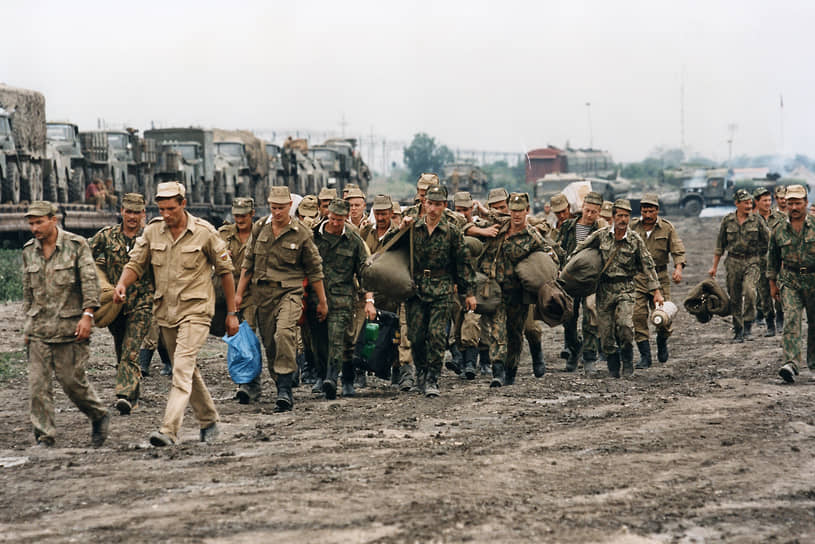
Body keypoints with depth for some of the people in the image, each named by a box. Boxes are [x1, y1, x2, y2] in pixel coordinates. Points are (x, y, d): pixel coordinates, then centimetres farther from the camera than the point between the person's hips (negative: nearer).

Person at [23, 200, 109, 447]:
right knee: (37, 383, -3)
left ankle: (99, 416, 22)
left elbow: (90, 281, -7)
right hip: (39, 328, 4)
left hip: (69, 325, -4)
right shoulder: (29, 251, 11)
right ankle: (44, 436, 2)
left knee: (71, 379, -3)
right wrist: (28, 324, 17)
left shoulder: (76, 245, -4)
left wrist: (87, 315, -16)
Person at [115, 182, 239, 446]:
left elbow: (225, 271, 0)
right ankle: (208, 420, 32)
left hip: (195, 310, -5)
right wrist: (122, 283, -18)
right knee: (188, 369, 15)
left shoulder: (204, 233, -9)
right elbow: (136, 263, 5)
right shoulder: (152, 231, 1)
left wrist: (232, 312, 2)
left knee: (183, 368, -17)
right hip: (165, 311, 5)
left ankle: (169, 430, -24)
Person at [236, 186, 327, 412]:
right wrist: (239, 293, 13)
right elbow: (248, 263, 15)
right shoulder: (259, 229, 7)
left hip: (289, 292, -4)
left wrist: (322, 302, 8)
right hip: (262, 293, 4)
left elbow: (314, 269, 4)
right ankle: (283, 391, 18)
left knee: (285, 334, -25)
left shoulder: (301, 234, -3)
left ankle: (285, 391, -25)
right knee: (269, 343, 6)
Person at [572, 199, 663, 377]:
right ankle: (613, 368, 16)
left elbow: (648, 266, 1)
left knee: (625, 325, -21)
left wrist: (656, 292, -3)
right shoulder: (601, 235, 0)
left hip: (625, 288, -2)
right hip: (604, 288, 2)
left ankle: (628, 361, 0)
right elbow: (580, 250, 12)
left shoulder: (635, 240, -1)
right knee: (606, 330, 1)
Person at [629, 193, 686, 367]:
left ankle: (662, 343, 27)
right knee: (638, 315, -9)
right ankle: (645, 356, -1)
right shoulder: (632, 227, 5)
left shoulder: (667, 228, 2)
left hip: (660, 276, -1)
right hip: (637, 277, 1)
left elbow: (678, 251, -2)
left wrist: (678, 268, -20)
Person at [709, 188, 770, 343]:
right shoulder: (727, 220, 2)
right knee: (735, 298, 4)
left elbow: (766, 240, 10)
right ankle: (738, 331, 15)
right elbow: (720, 245, 9)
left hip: (751, 262, -1)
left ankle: (748, 325, -11)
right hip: (733, 262, 2)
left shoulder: (756, 220, -1)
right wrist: (714, 266, 10)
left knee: (749, 291, -23)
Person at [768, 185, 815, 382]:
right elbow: (772, 258, 14)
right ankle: (791, 364, -24)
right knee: (791, 321, -14)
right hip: (789, 280, 0)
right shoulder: (779, 231, 4)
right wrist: (772, 283, 13)